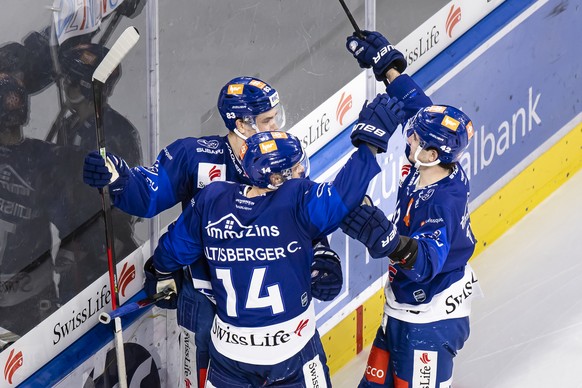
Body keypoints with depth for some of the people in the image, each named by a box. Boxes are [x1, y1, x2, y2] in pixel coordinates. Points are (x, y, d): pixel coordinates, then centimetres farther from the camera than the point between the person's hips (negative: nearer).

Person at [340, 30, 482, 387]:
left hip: (430, 320, -10)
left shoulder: (442, 202, -32)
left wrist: (393, 242, -58)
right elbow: (419, 107, 7)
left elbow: (427, 262, -41)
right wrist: (388, 67, 11)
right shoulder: (445, 169, -7)